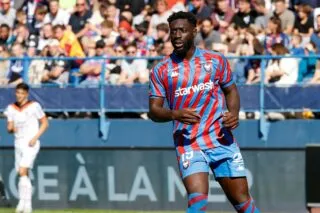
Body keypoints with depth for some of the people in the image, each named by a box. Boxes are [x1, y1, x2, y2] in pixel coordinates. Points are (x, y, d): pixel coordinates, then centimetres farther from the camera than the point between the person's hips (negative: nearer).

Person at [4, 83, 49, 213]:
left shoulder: (34, 106, -5)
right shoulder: (11, 108, 9)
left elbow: (45, 123, -1)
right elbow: (9, 128, 11)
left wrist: (35, 137, -12)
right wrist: (11, 128, -14)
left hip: (31, 144, -6)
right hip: (18, 143, 6)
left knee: (22, 172, -20)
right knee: (22, 174, 7)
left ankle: (23, 202, -21)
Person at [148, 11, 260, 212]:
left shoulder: (216, 60, 6)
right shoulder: (161, 70, 3)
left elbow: (231, 90, 17)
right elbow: (154, 111, 2)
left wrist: (234, 113, -5)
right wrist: (175, 115, -20)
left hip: (222, 140, 2)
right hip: (188, 144, -2)